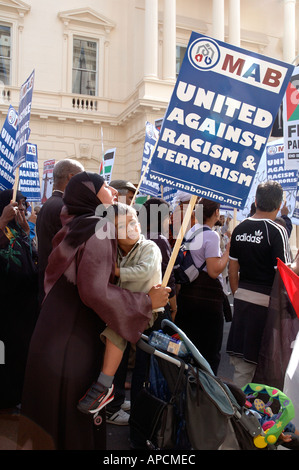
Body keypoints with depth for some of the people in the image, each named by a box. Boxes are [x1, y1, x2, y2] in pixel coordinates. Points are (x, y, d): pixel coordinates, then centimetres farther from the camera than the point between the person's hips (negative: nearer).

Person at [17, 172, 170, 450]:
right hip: (73, 343, -8)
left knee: (52, 412, 22)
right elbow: (94, 291, -25)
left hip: (52, 337, 8)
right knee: (76, 419, 8)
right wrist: (146, 302, -17)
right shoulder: (101, 228, -16)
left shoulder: (74, 226, 11)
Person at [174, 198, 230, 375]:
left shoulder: (190, 231, 10)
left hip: (187, 293, 8)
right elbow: (214, 271, -18)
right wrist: (228, 250, -10)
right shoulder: (211, 235, -14)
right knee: (210, 350, 4)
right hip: (208, 296, -8)